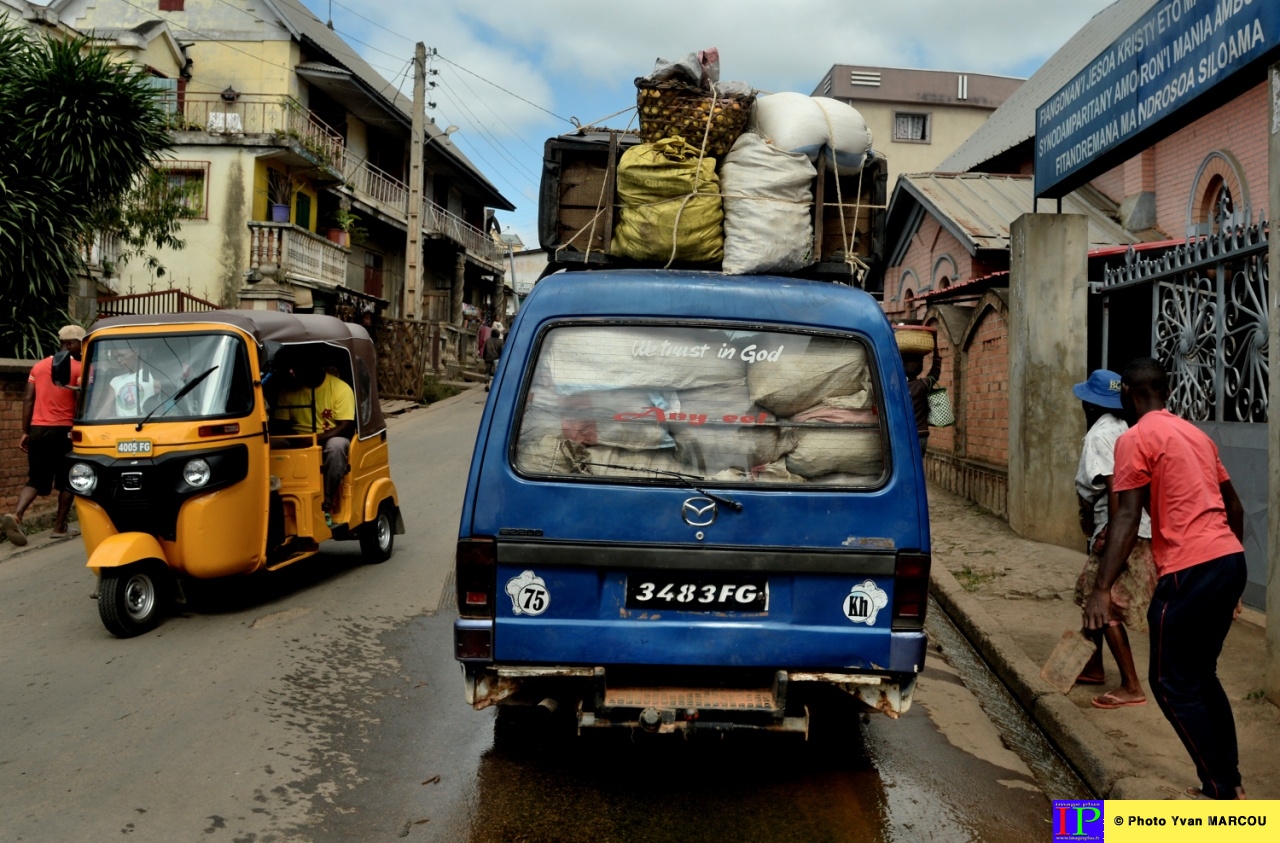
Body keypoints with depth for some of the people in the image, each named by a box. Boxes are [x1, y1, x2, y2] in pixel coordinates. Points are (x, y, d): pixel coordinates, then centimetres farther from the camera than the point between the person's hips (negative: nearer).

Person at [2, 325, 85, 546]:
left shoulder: (39, 366, 13)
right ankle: (60, 527, 12)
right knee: (66, 481, 9)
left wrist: (25, 432, 12)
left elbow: (28, 400, 10)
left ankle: (15, 515, -13)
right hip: (63, 430, -5)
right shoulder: (78, 368, -5)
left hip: (38, 429, 5)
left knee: (36, 479, 10)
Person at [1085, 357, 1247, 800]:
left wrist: (1101, 589, -17)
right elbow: (1234, 506, 23)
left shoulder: (1135, 438, -6)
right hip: (1230, 562, 8)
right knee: (1200, 675, 20)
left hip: (1190, 571, -8)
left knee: (1172, 684, 3)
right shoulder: (1196, 433, 18)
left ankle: (1222, 791, 5)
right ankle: (1228, 781, 23)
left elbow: (1127, 518, -15)